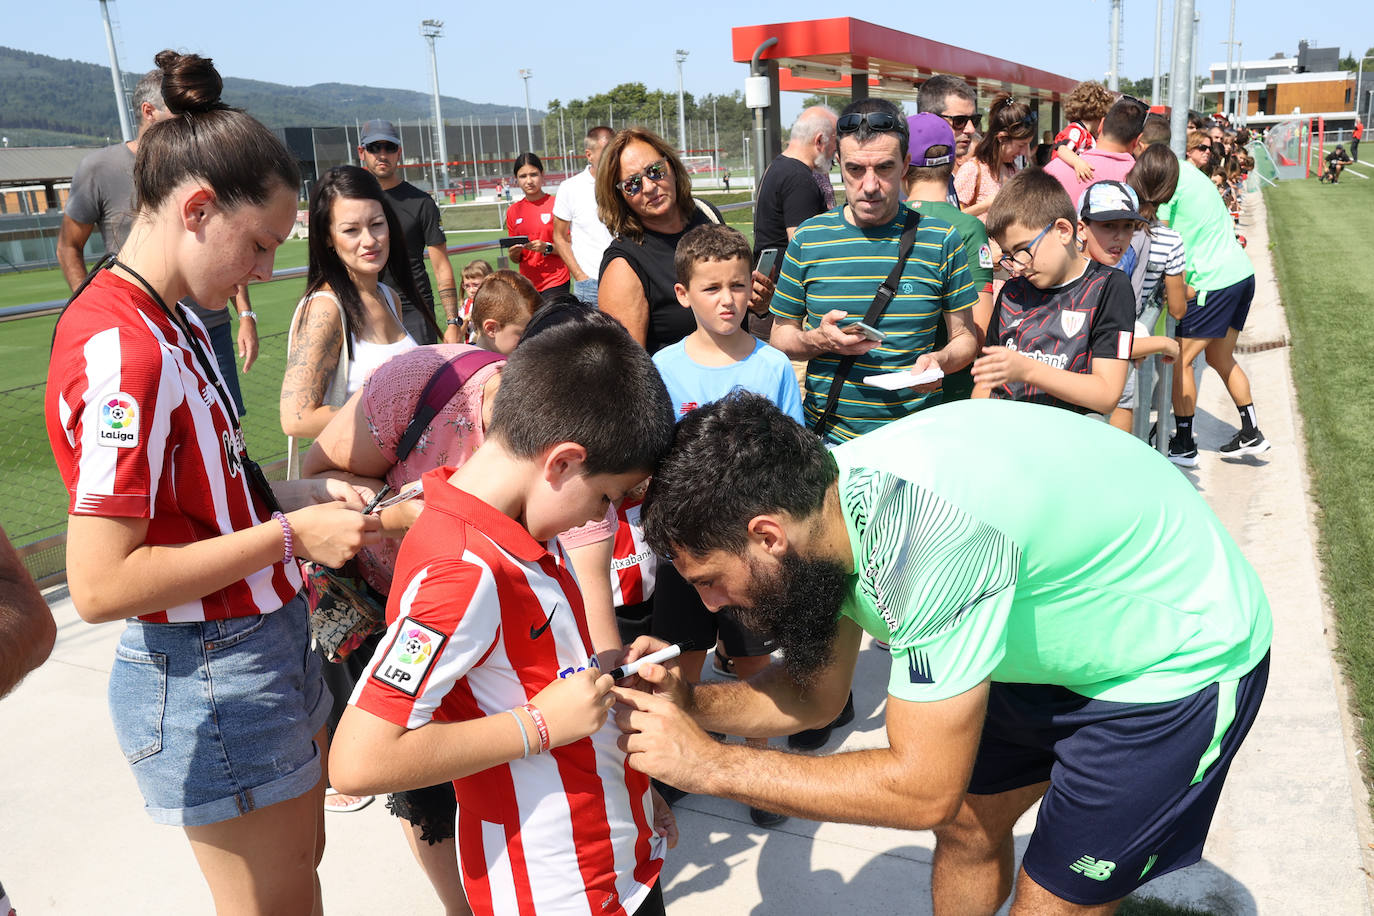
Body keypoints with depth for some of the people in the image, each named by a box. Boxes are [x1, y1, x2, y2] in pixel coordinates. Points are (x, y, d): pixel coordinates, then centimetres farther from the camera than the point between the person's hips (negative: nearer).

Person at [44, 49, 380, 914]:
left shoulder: (172, 325, 5)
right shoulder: (121, 350, -24)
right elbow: (100, 585, -26)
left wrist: (297, 494, -2)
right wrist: (291, 534, -22)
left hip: (265, 646, 9)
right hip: (209, 678, -9)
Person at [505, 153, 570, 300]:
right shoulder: (512, 211, 11)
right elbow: (516, 260, 15)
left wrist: (548, 248, -17)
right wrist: (514, 253, -6)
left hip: (555, 283, -4)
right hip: (527, 285, 4)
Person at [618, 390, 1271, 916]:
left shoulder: (926, 531, -39)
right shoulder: (824, 501, -12)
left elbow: (923, 789, -30)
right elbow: (817, 693, 1)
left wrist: (710, 764, -26)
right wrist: (688, 704, -15)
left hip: (1186, 657, -7)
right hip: (1070, 635, 7)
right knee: (966, 825, 13)